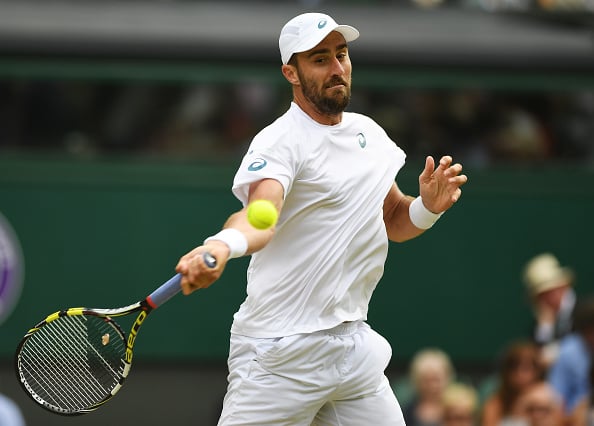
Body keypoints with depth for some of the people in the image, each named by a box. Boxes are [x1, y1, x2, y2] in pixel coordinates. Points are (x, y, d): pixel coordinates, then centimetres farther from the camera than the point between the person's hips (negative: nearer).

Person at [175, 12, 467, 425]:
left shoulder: (369, 132, 12)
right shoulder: (281, 141, -13)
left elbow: (394, 219, 23)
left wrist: (429, 206, 0)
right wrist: (222, 245, -54)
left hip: (352, 342, 7)